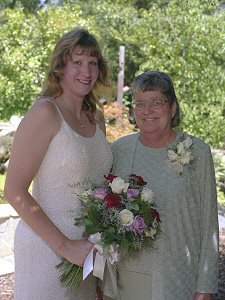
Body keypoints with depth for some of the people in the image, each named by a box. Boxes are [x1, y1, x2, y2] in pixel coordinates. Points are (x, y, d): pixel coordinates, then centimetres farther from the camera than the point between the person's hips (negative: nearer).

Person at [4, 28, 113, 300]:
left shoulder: (96, 118, 8)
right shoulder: (45, 112, -13)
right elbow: (14, 191, -16)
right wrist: (64, 246, -18)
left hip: (86, 249, 7)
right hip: (47, 248, -7)